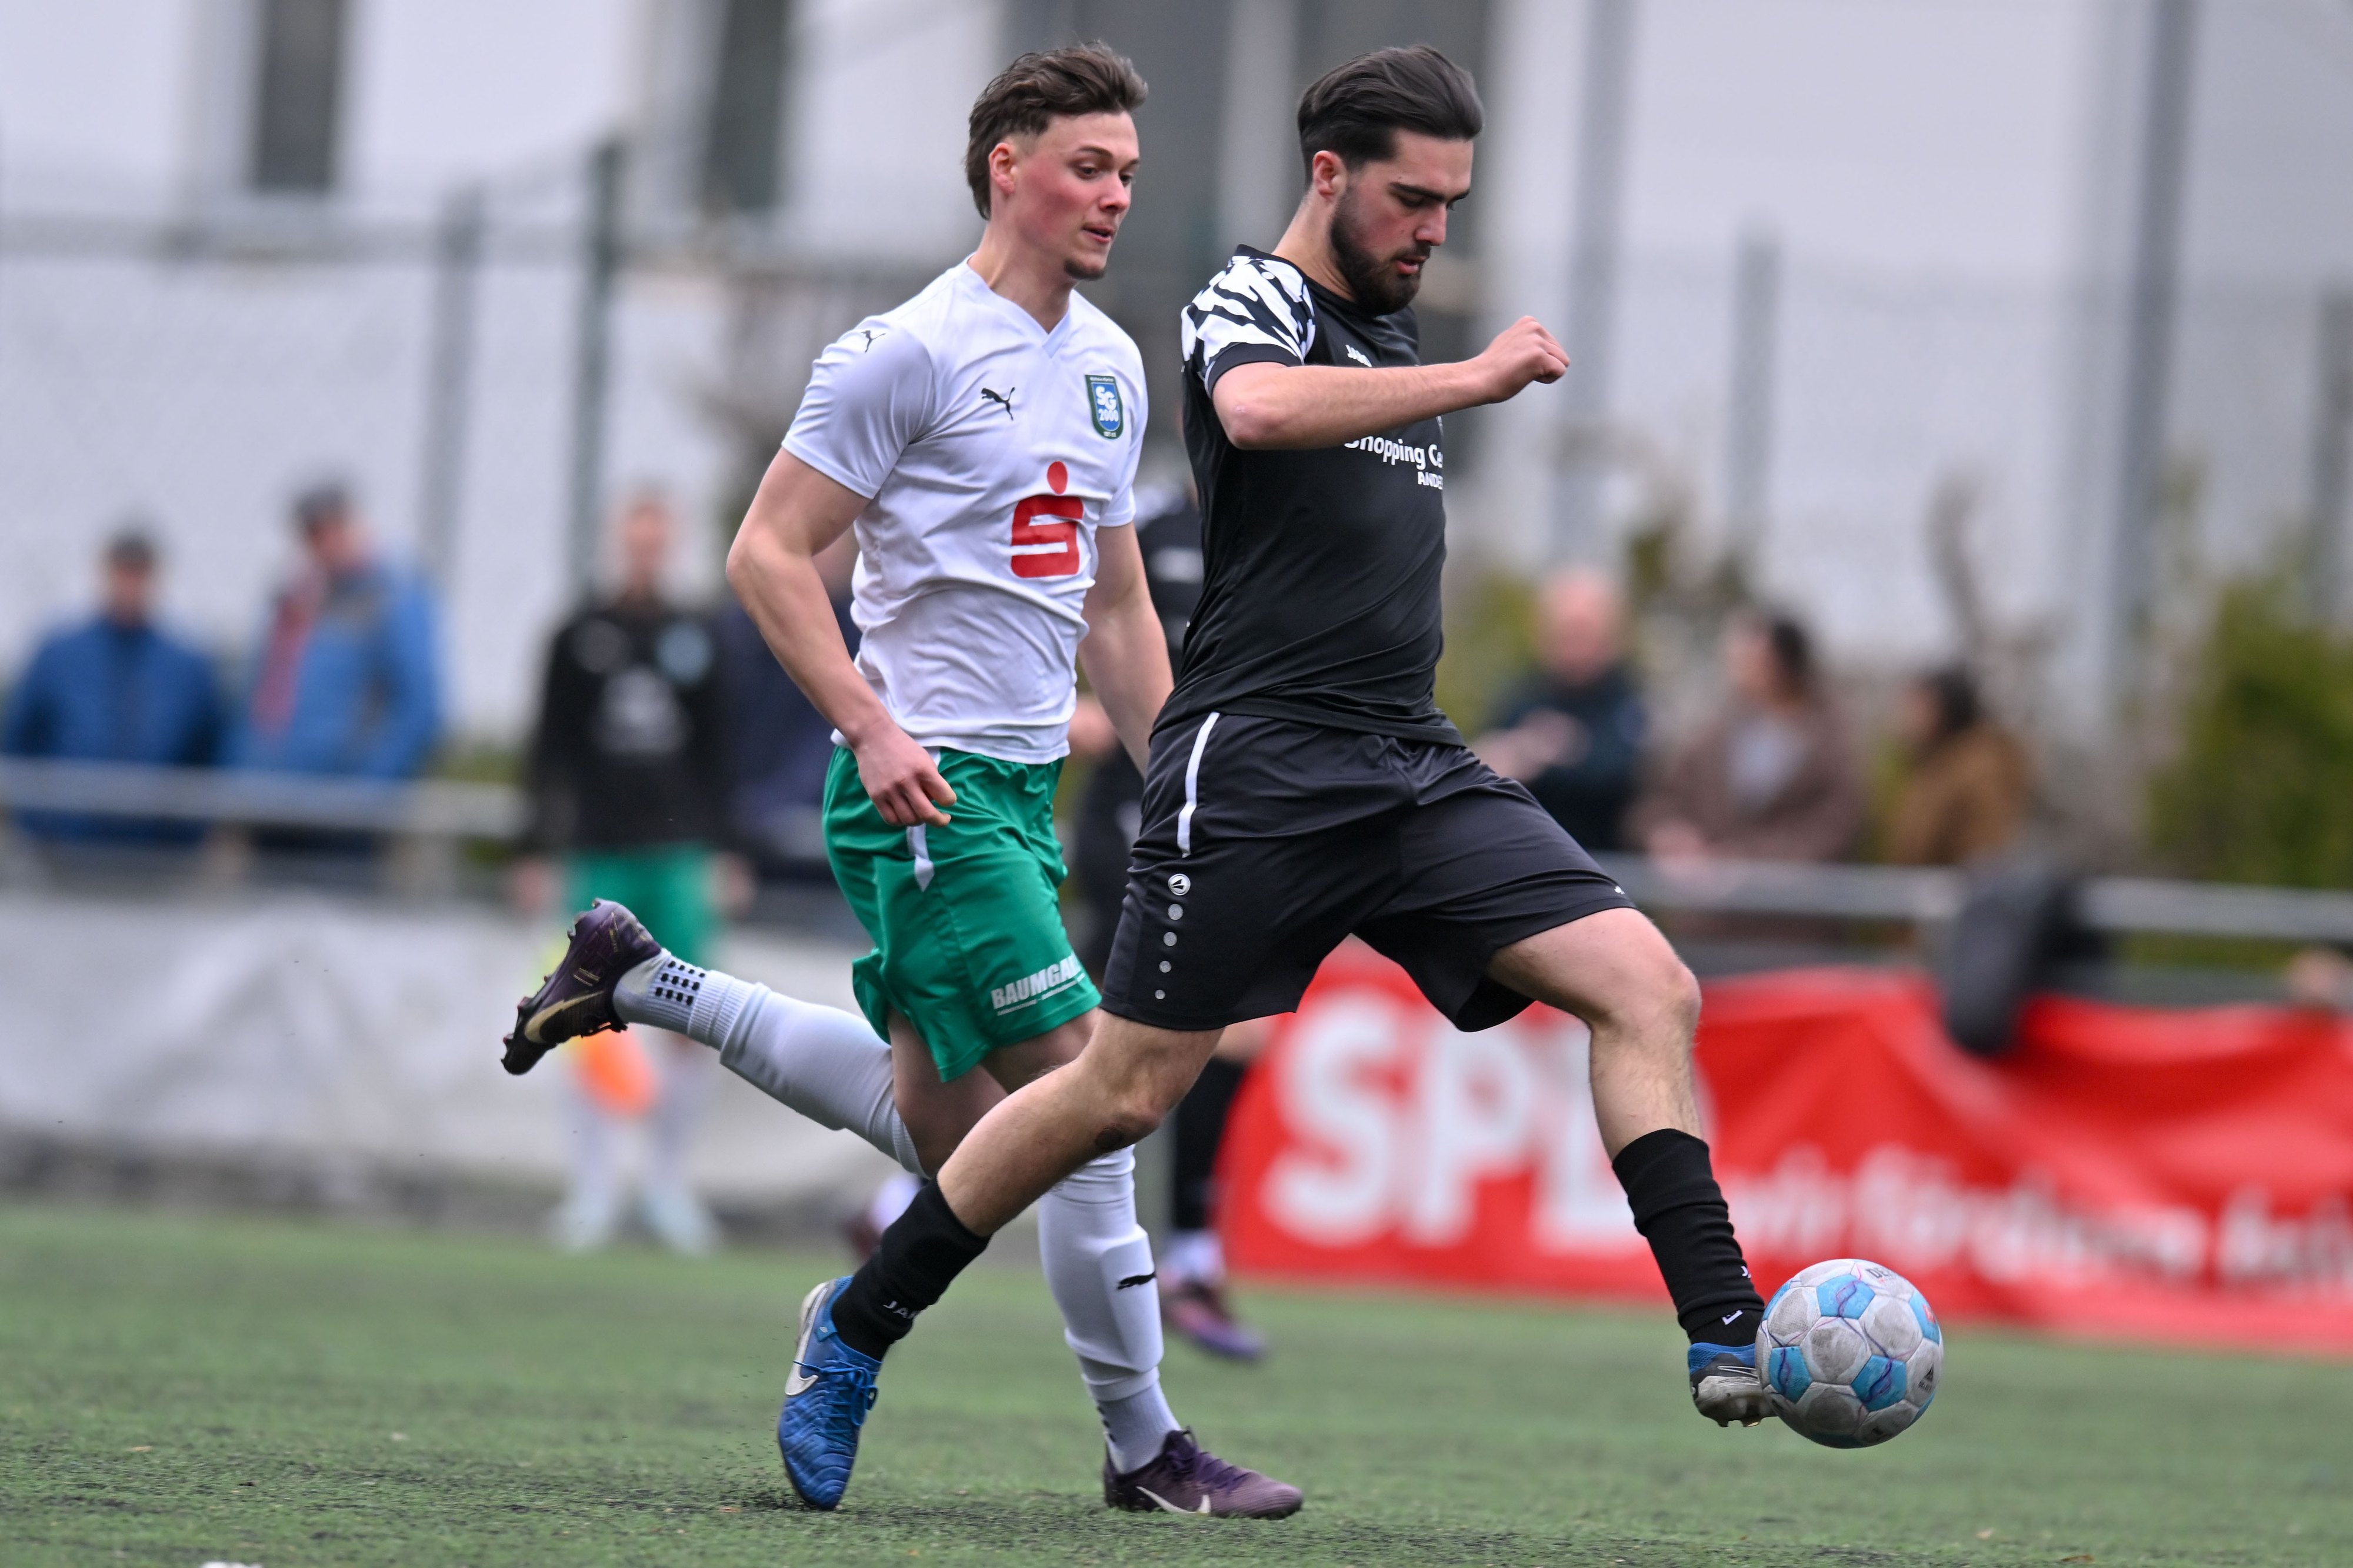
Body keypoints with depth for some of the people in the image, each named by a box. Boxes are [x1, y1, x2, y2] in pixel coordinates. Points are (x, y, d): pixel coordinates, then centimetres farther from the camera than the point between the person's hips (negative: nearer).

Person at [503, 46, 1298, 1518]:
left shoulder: (1111, 365, 14)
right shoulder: (913, 350, -10)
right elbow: (770, 553, -10)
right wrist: (872, 726, -20)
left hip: (1023, 785, 9)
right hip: (927, 782, -9)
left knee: (946, 1128, 12)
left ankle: (639, 980, 26)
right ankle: (1144, 1447, -4)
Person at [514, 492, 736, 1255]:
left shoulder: (695, 639, 8)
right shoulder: (580, 637, 5)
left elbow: (716, 752, 11)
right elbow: (550, 750, 7)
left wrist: (721, 849, 6)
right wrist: (537, 849, 2)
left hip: (678, 849, 1)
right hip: (599, 848, -1)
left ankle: (667, 1178, 9)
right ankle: (593, 1186, 4)